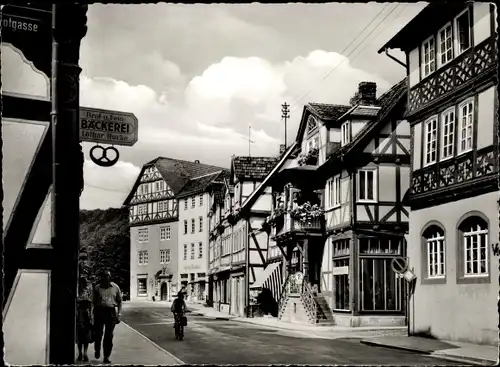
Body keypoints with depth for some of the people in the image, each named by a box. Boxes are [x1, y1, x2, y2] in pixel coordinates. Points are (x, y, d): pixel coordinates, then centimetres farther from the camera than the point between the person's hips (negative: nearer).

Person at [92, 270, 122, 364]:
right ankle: (97, 350, 31)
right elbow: (94, 302, 9)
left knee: (109, 336, -1)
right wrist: (94, 315, 5)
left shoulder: (115, 287, 4)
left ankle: (106, 357, 7)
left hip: (111, 312, 0)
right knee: (98, 333, 3)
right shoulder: (97, 288, 3)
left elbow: (119, 301, 9)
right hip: (99, 311, 0)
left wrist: (119, 314, 2)